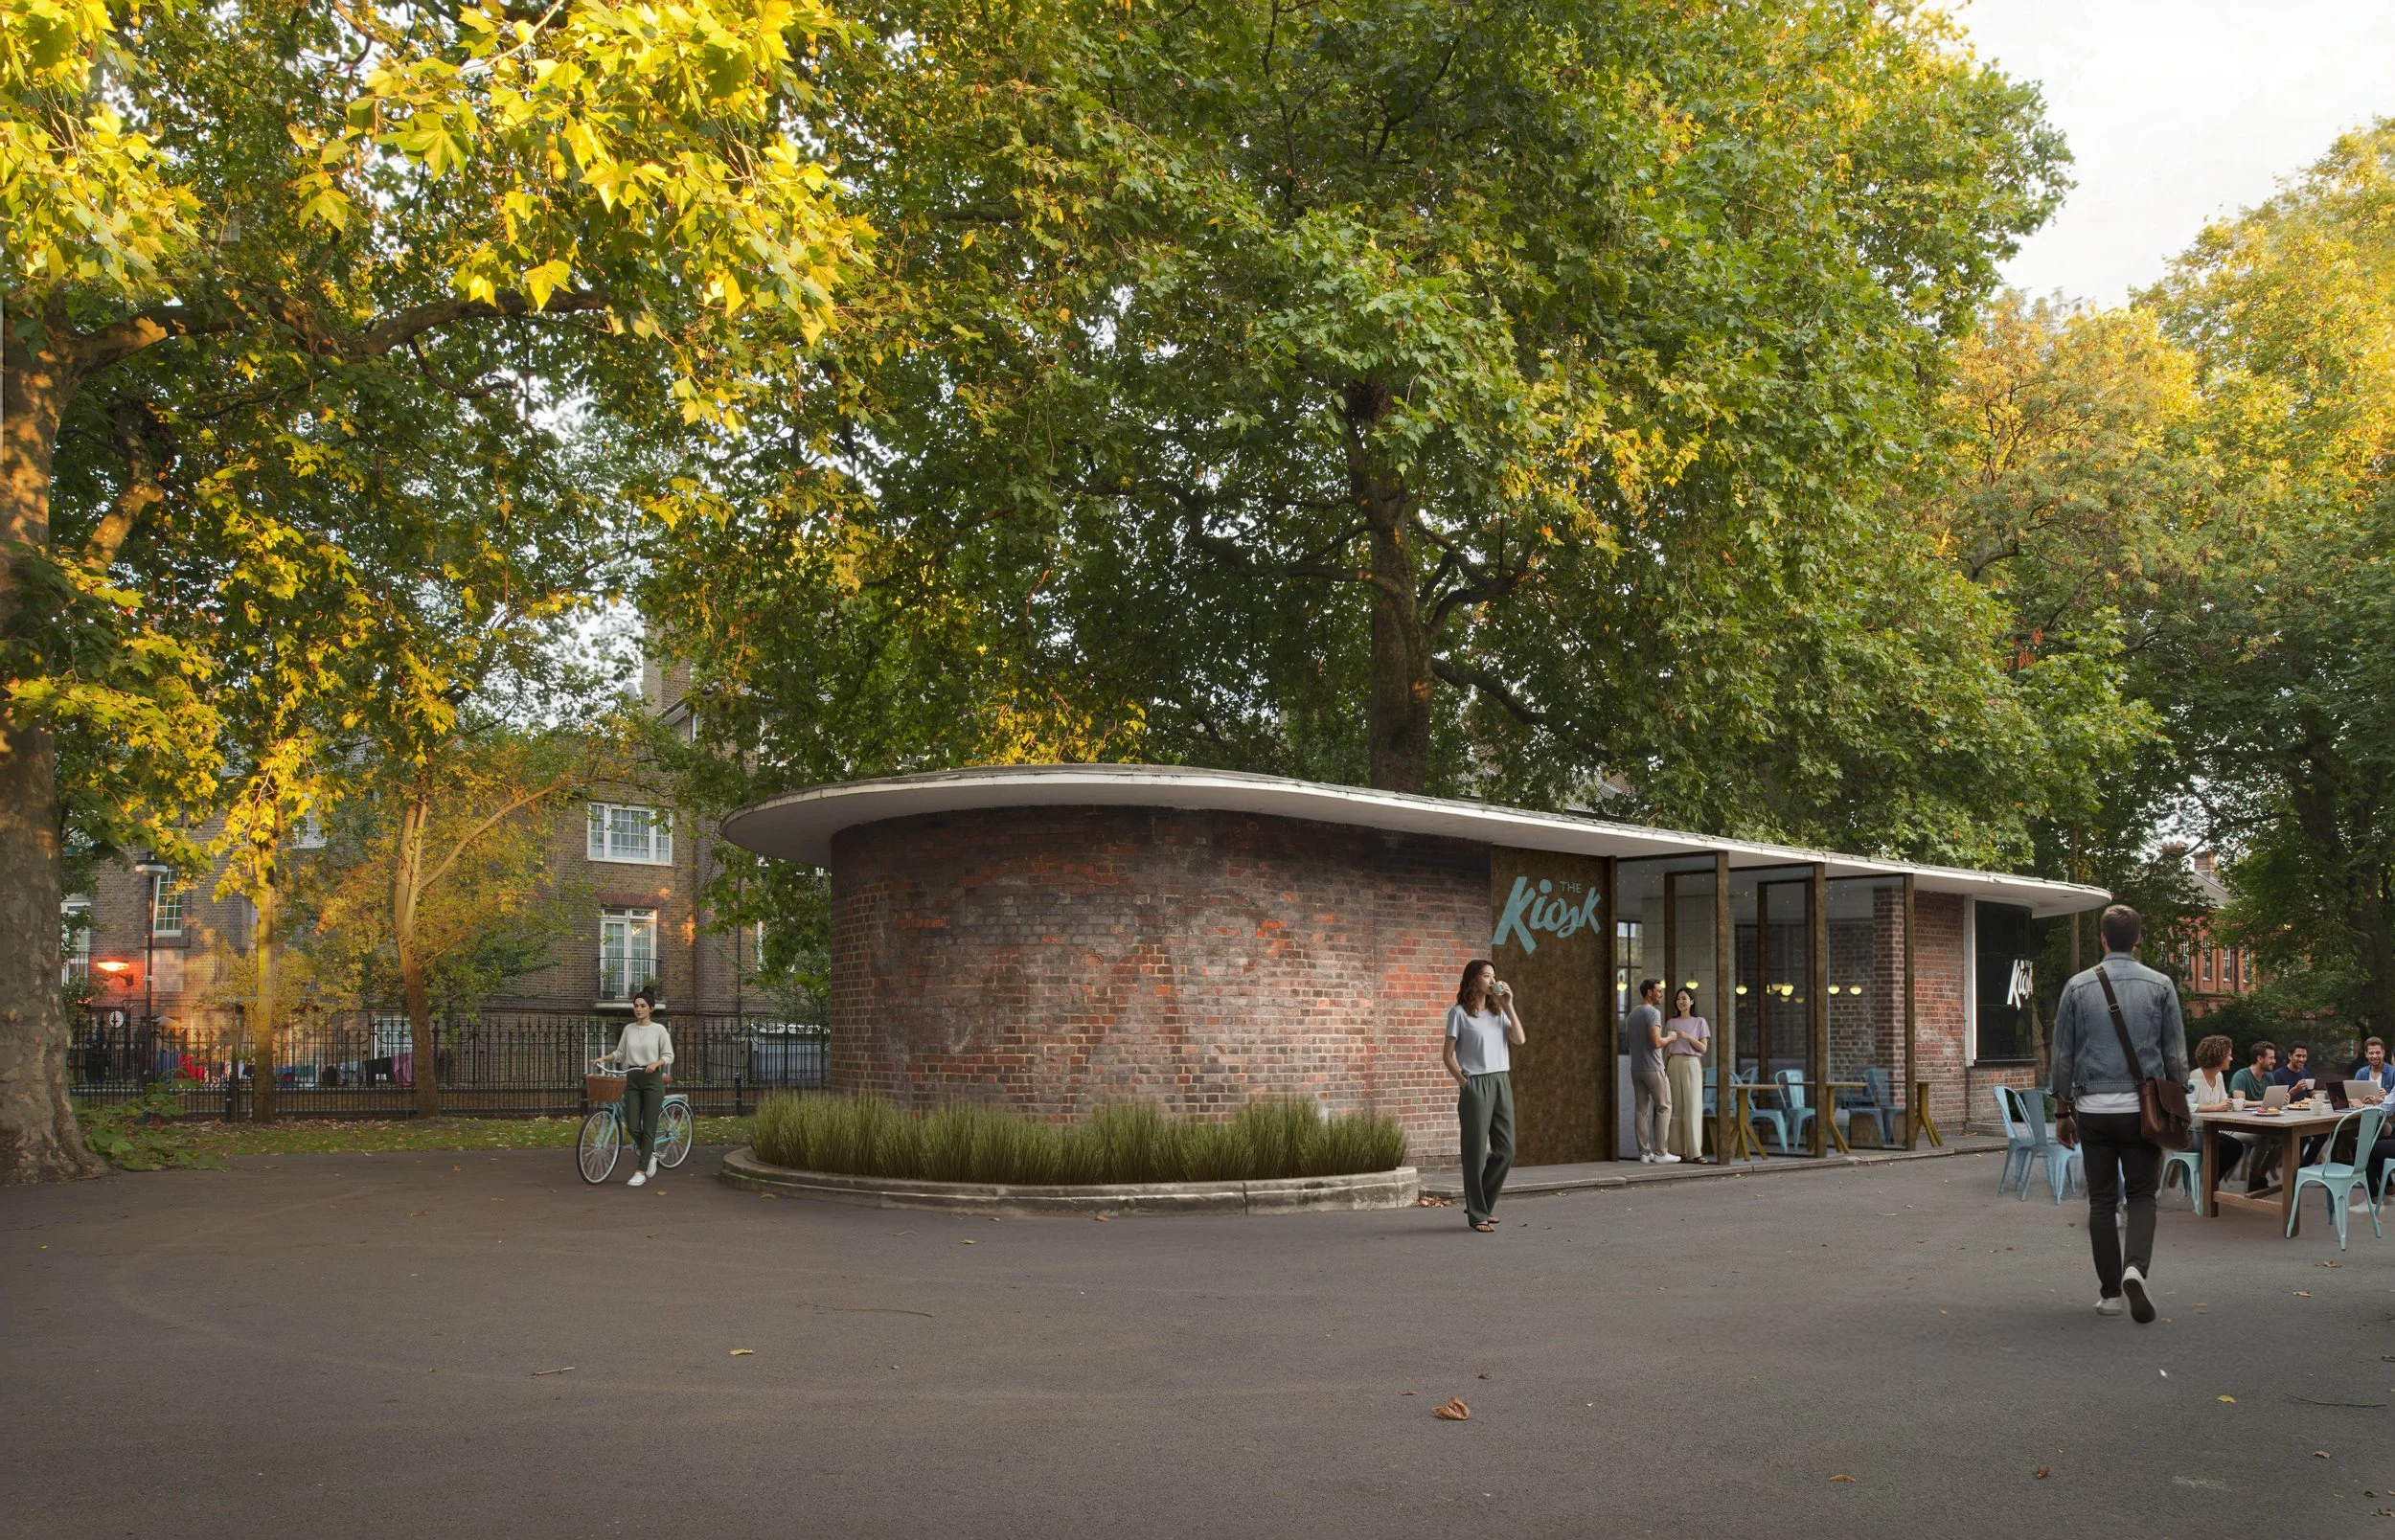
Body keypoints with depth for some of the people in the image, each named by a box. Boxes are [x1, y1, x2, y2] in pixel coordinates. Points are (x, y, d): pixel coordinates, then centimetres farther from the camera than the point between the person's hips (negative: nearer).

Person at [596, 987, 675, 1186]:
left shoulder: (659, 1029, -5)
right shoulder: (628, 1029, 8)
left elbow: (669, 1056, -5)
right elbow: (620, 1053, 13)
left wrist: (656, 1063, -24)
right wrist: (605, 1058, -5)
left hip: (652, 1079, -4)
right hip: (632, 1080, 4)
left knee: (648, 1127, -4)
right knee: (632, 1126, -2)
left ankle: (640, 1171, 2)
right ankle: (649, 1153, 28)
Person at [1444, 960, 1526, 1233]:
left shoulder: (1498, 1012, 14)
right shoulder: (1459, 1013, -3)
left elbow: (1519, 1040, 0)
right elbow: (1449, 1056, -3)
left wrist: (1508, 1005, -2)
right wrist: (1464, 1083, -10)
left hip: (1501, 1082, 6)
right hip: (1475, 1085, -6)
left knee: (1505, 1149, 5)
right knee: (1477, 1151, -1)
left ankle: (1482, 1203, 23)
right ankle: (1477, 1214, 8)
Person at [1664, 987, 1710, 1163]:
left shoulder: (1699, 1022, 5)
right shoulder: (1671, 1023, 13)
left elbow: (1703, 1048, -1)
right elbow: (1667, 1049, 14)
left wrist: (1687, 1036, -14)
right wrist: (1664, 1071, 5)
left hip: (1692, 1065, -2)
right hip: (1674, 1065, 3)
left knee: (1693, 1108, -10)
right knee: (1676, 1108, -1)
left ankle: (1695, 1152, -12)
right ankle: (1677, 1150, 2)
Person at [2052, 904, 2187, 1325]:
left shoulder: (2078, 987, -1)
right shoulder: (2160, 985, -1)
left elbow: (2063, 1056, 2)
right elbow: (2176, 1055, 0)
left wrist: (2063, 1111, 11)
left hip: (2093, 1109, 0)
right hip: (2142, 1108, 0)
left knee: (2101, 1201, 8)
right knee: (2142, 1196, 9)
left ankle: (2109, 1292, 10)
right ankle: (2136, 1268, -15)